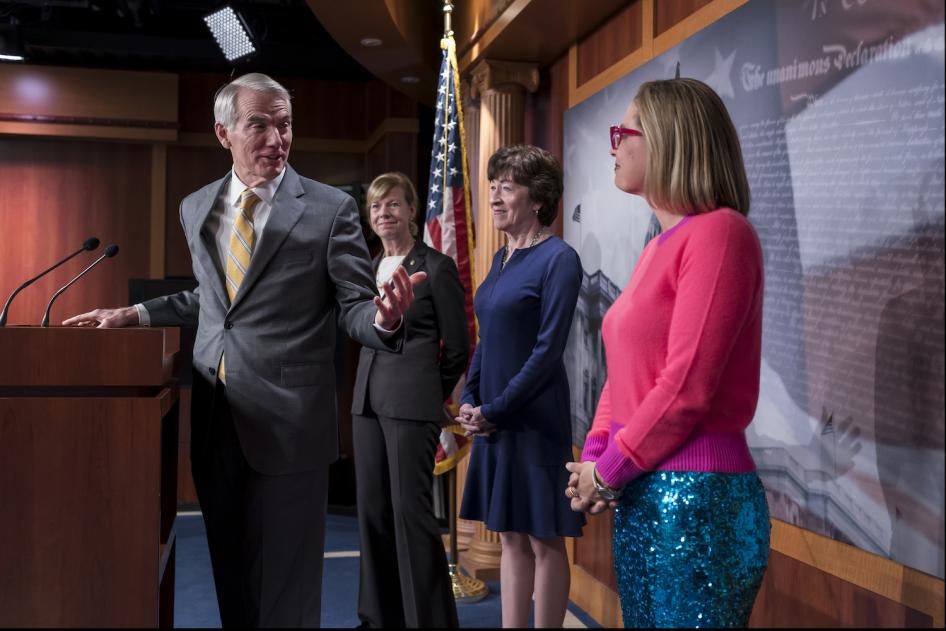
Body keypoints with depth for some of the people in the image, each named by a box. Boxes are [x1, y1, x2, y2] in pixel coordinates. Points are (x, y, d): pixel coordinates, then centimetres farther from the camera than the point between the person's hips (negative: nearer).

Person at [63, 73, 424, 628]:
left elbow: (353, 308, -7)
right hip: (214, 419, 5)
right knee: (231, 574, 19)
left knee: (284, 582, 6)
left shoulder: (331, 208, -7)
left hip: (287, 422, -5)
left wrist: (384, 318, -29)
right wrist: (135, 314, 18)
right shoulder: (196, 207, 9)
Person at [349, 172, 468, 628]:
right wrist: (371, 387, 13)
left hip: (412, 404, -7)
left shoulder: (436, 267, -6)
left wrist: (428, 396, 6)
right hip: (367, 401, 7)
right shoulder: (369, 269, 12)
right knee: (371, 508, 10)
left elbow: (457, 346, -3)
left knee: (410, 509, -5)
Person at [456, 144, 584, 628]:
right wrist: (469, 401, 3)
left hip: (533, 418, -7)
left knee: (543, 539, 3)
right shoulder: (501, 259, 12)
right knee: (511, 537, 13)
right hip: (492, 418, 8)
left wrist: (495, 409, -14)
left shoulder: (558, 258, -11)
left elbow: (548, 349, -16)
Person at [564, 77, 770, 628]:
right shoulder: (660, 246, 14)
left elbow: (687, 385, -19)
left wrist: (609, 471, -11)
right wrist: (592, 458, 2)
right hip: (640, 494, 9)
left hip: (694, 496, -8)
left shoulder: (719, 231, -13)